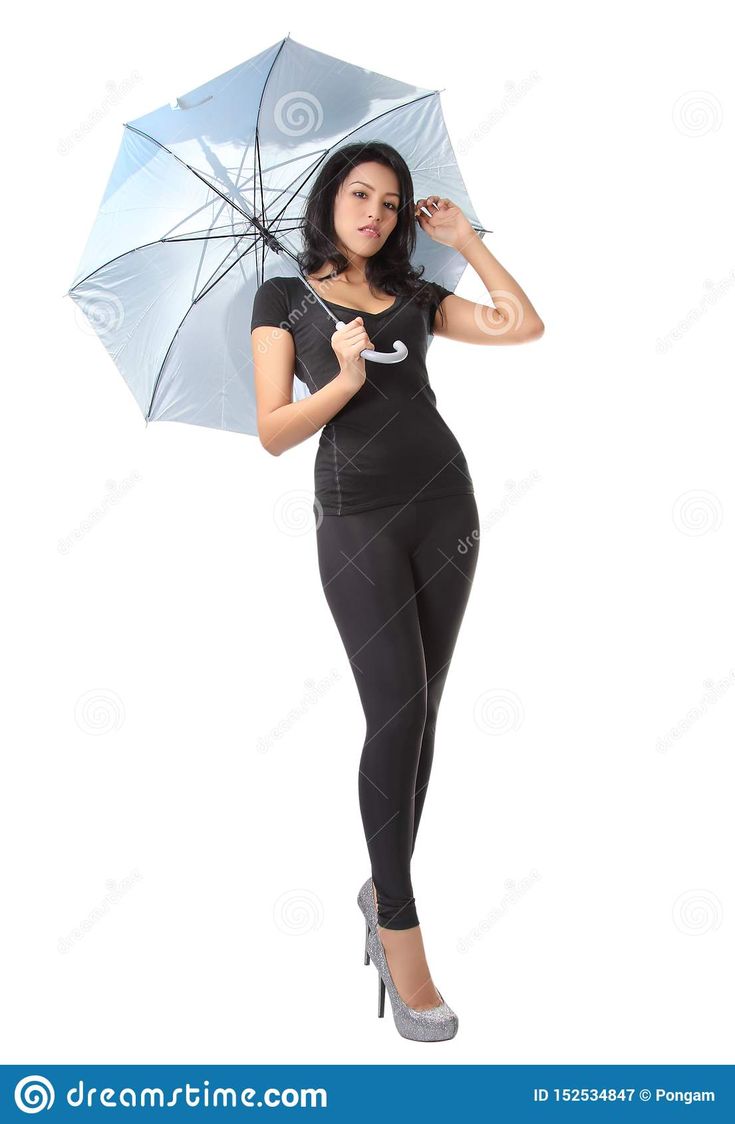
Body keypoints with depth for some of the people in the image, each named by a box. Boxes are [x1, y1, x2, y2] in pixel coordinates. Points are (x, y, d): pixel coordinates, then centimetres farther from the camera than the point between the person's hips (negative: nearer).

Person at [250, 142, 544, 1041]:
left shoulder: (414, 295, 16)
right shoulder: (286, 298, 7)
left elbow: (524, 326, 10)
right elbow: (273, 433, -1)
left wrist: (465, 239, 11)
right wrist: (344, 381, -16)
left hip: (443, 503, 4)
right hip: (357, 518, -4)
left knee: (418, 710, 4)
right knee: (397, 711, -13)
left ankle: (382, 886, 19)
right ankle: (401, 934, -2)